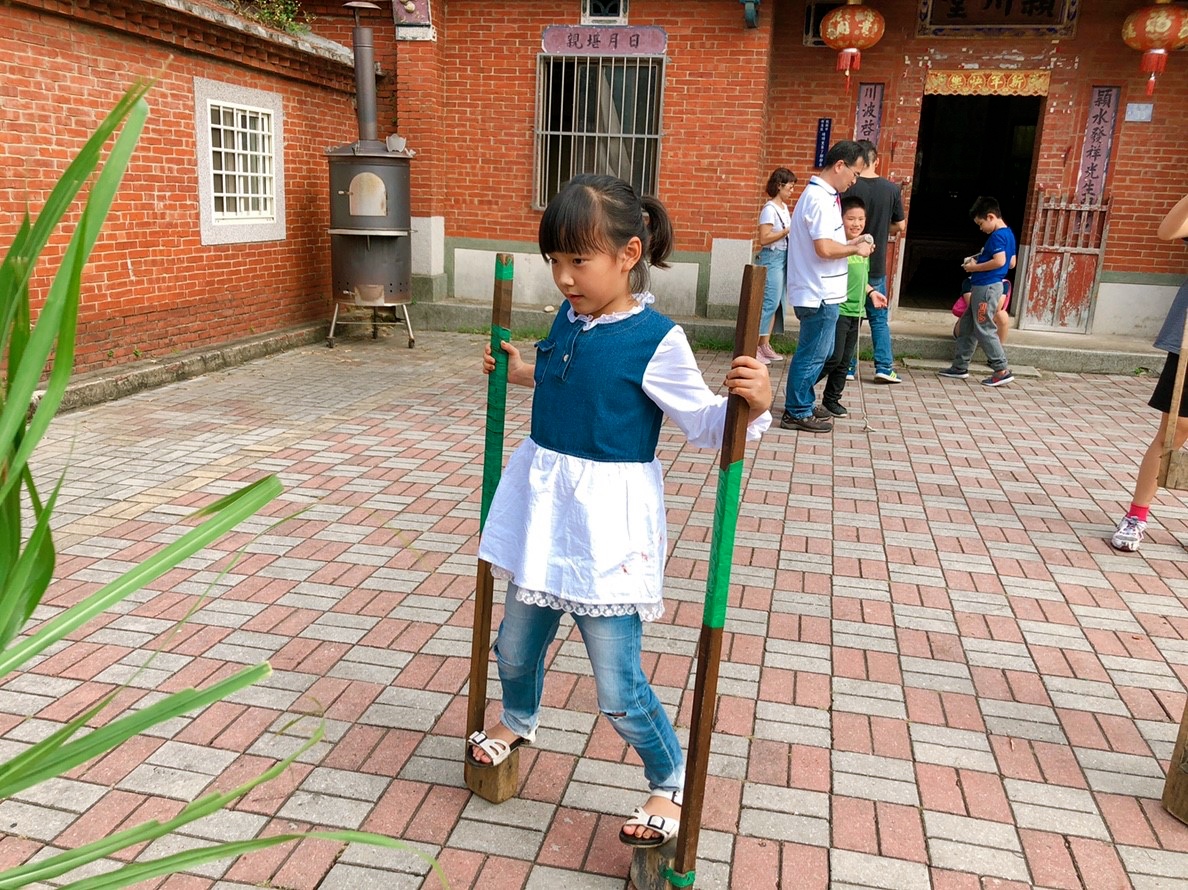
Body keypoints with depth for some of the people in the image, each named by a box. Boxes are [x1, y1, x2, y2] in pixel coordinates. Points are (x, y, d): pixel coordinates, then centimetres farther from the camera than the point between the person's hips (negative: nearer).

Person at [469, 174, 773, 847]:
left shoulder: (656, 339, -18)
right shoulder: (568, 321, 3)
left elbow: (705, 424, -14)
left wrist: (753, 405, -32)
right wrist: (521, 372, 22)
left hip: (608, 521, -7)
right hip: (544, 506, 7)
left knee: (619, 689, 1)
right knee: (516, 645, 25)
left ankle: (672, 785, 28)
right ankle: (519, 722, 57)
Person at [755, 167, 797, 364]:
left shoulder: (785, 207, 14)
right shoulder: (770, 209, -12)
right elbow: (764, 238, -18)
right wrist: (788, 231, -18)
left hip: (784, 257, 9)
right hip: (772, 258, -9)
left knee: (776, 302, 7)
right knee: (770, 302, -11)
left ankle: (765, 345, 12)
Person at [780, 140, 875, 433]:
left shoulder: (821, 194, 15)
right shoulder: (820, 198, -18)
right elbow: (825, 249, -25)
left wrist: (851, 243, 11)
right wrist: (855, 249, -10)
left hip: (821, 292, 10)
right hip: (820, 294, -10)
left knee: (818, 352, 19)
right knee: (812, 354, -1)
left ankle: (803, 403, 29)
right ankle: (797, 413, 9)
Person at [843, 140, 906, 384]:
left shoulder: (848, 188, -11)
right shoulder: (891, 189, -1)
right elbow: (900, 226, 5)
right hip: (877, 265, 2)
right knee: (879, 318, 12)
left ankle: (847, 367, 10)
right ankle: (884, 367, 8)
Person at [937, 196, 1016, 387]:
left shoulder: (997, 236, -16)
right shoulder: (1007, 233, 14)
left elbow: (999, 261, -26)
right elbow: (1010, 263, 20)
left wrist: (975, 267, -14)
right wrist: (978, 261, 14)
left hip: (986, 287, -10)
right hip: (984, 287, 10)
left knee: (984, 329, -6)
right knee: (966, 326, 14)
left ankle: (1002, 371, -2)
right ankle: (960, 367, 19)